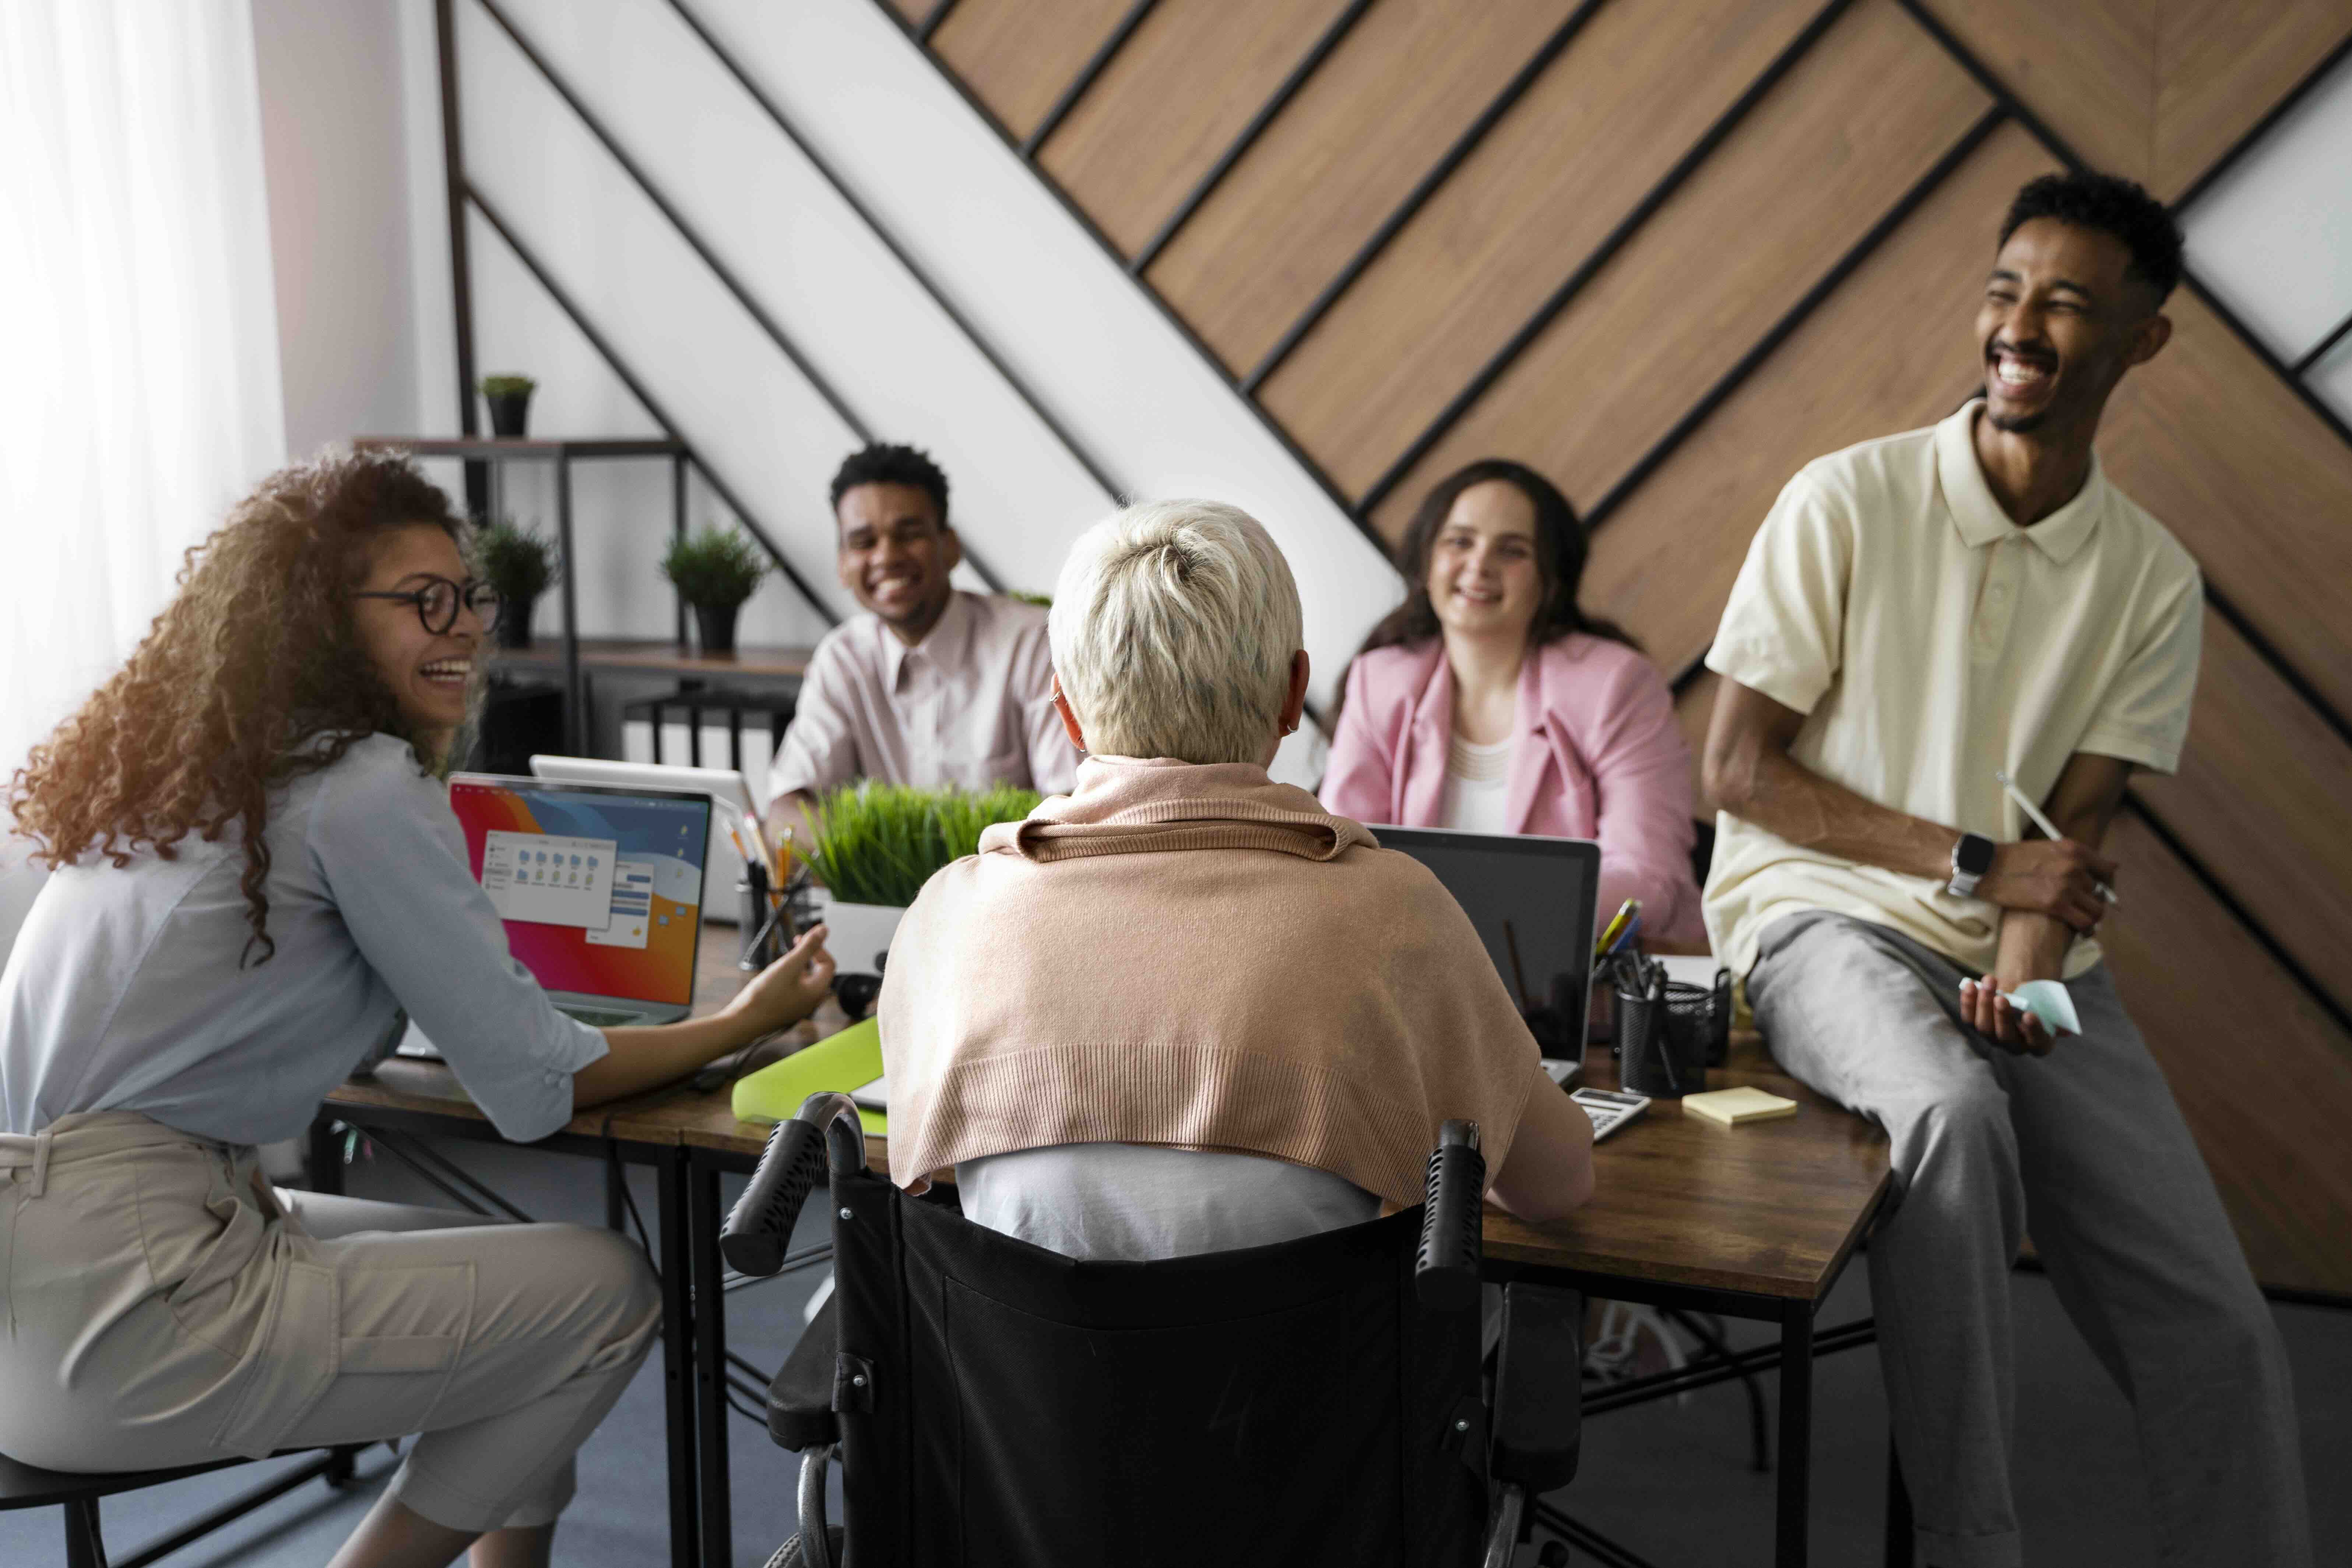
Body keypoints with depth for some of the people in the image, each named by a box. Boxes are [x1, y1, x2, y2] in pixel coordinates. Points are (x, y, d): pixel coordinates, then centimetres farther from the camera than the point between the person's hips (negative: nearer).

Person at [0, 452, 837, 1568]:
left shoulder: (186, 766, 14)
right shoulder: (363, 785, -13)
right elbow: (534, 1088, -11)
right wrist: (745, 1021, 0)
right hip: (111, 1299, -10)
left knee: (502, 1260, 19)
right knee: (609, 1290, -4)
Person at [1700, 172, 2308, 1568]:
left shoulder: (2154, 578, 7)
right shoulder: (1850, 501, -4)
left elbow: (2073, 834, 1)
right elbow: (1740, 769, -6)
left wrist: (2032, 965, -21)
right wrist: (1973, 864, -12)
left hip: (2036, 962, 4)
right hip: (1828, 916, -3)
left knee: (2221, 1331, -10)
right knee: (1953, 1111, -36)